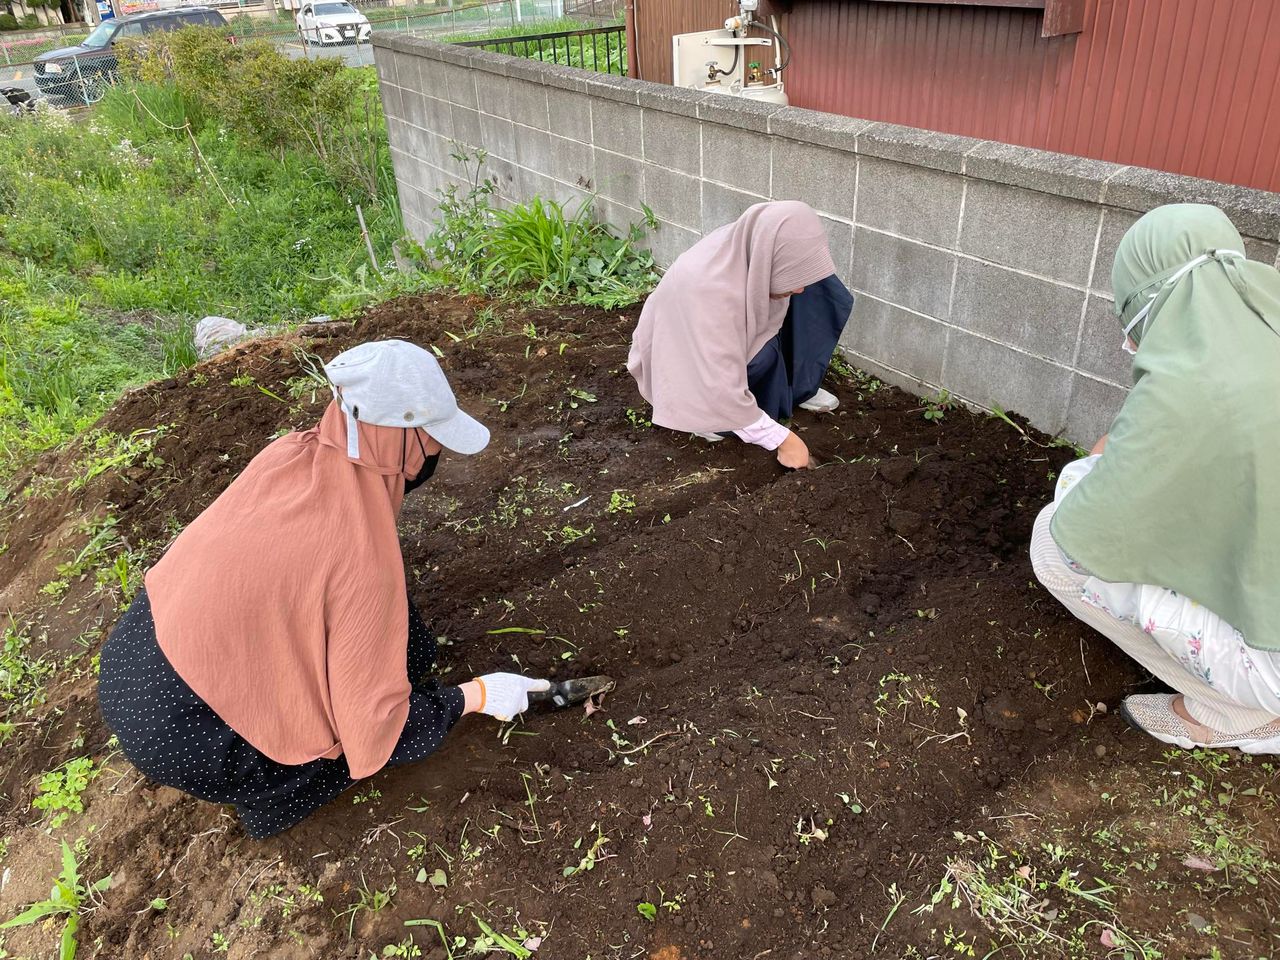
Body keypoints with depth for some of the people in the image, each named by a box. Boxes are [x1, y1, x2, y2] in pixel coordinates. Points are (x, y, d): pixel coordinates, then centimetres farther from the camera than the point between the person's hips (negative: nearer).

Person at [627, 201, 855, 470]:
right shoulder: (708, 290, -42)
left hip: (736, 334, 6)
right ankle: (705, 413, -10)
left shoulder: (756, 247, -23)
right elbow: (722, 389, -38)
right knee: (762, 353, -34)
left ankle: (797, 388, -2)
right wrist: (783, 439, -31)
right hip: (685, 363, -6)